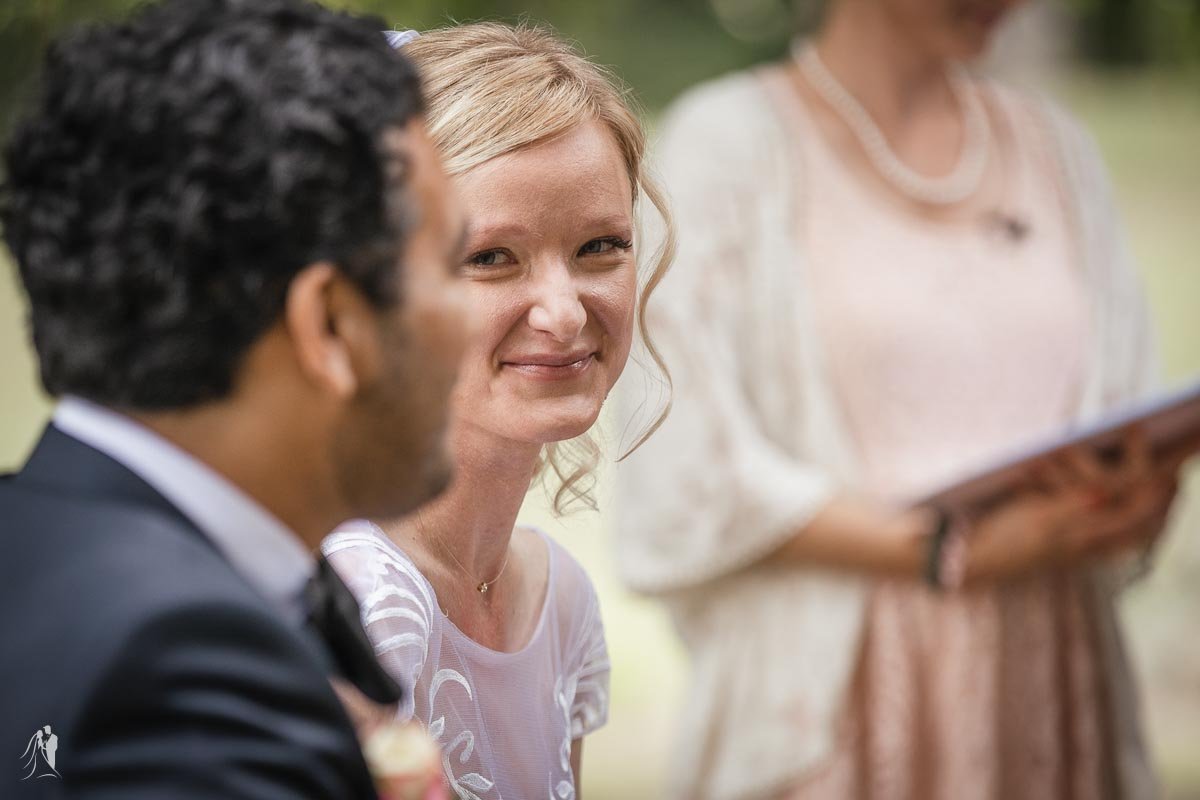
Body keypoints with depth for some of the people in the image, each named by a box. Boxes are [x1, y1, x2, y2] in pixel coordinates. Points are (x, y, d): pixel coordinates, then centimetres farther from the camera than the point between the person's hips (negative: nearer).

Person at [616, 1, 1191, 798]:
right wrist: (955, 552, -17)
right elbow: (681, 489, -10)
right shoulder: (727, 141, -1)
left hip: (1053, 695, 4)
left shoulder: (1057, 148, 15)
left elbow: (1135, 433, 14)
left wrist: (1135, 503, -10)